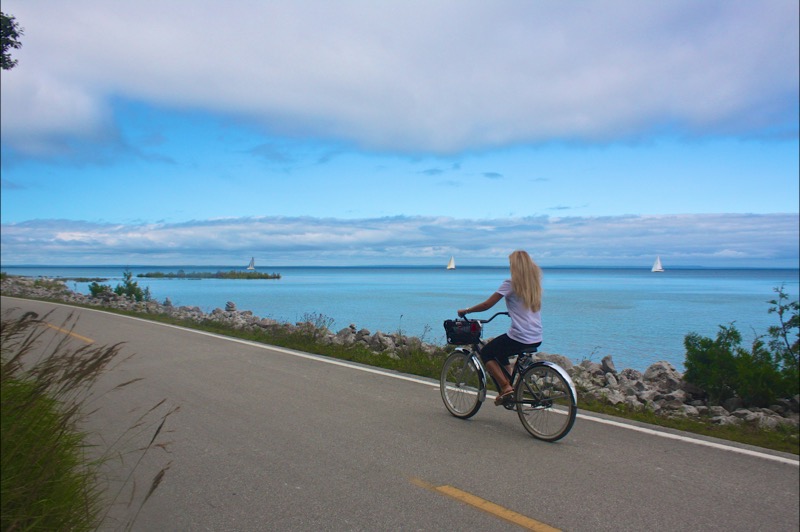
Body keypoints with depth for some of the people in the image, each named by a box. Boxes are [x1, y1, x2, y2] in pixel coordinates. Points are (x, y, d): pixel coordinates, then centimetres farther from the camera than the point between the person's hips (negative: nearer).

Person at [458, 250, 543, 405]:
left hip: (519, 338, -8)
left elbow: (487, 305, -9)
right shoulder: (535, 282, 10)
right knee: (499, 353, 28)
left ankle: (505, 387, 0)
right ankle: (509, 389, 20)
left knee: (486, 353, 13)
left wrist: (466, 311, 3)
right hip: (537, 339, 8)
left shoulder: (511, 283, -10)